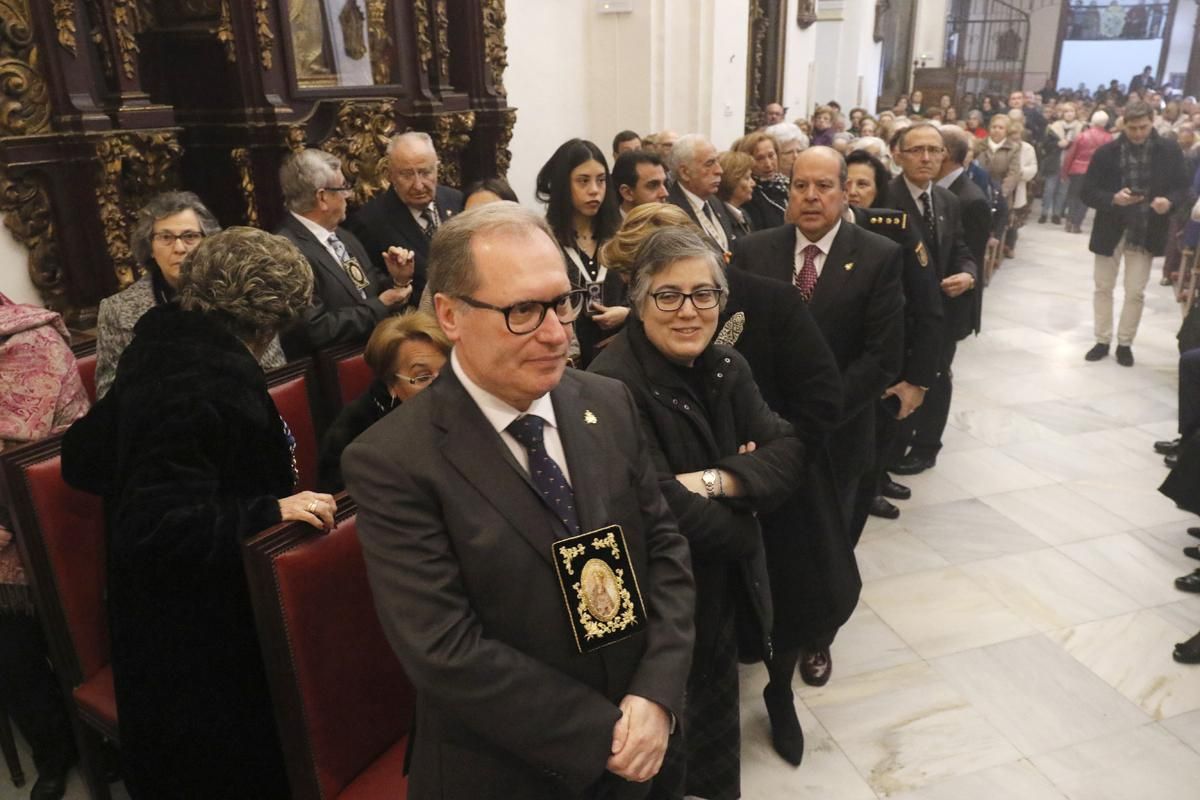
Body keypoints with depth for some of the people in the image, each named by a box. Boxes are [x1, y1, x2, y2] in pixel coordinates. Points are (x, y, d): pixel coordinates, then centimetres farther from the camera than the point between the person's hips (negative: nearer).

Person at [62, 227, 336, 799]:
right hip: (203, 638, -9)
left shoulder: (163, 344, 0)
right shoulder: (212, 381, -28)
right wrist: (269, 511, -30)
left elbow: (83, 459, 9)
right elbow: (156, 528, -31)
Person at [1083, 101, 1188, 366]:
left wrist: (1169, 201, -19)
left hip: (1145, 232, 0)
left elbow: (1182, 188, 3)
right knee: (1103, 288, 9)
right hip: (1110, 230, 0)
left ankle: (1125, 343, 18)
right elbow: (1088, 192, -6)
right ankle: (1102, 341, 22)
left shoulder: (1170, 151, -3)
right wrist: (1113, 199, -25)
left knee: (1135, 292, 4)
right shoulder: (1106, 152, -7)